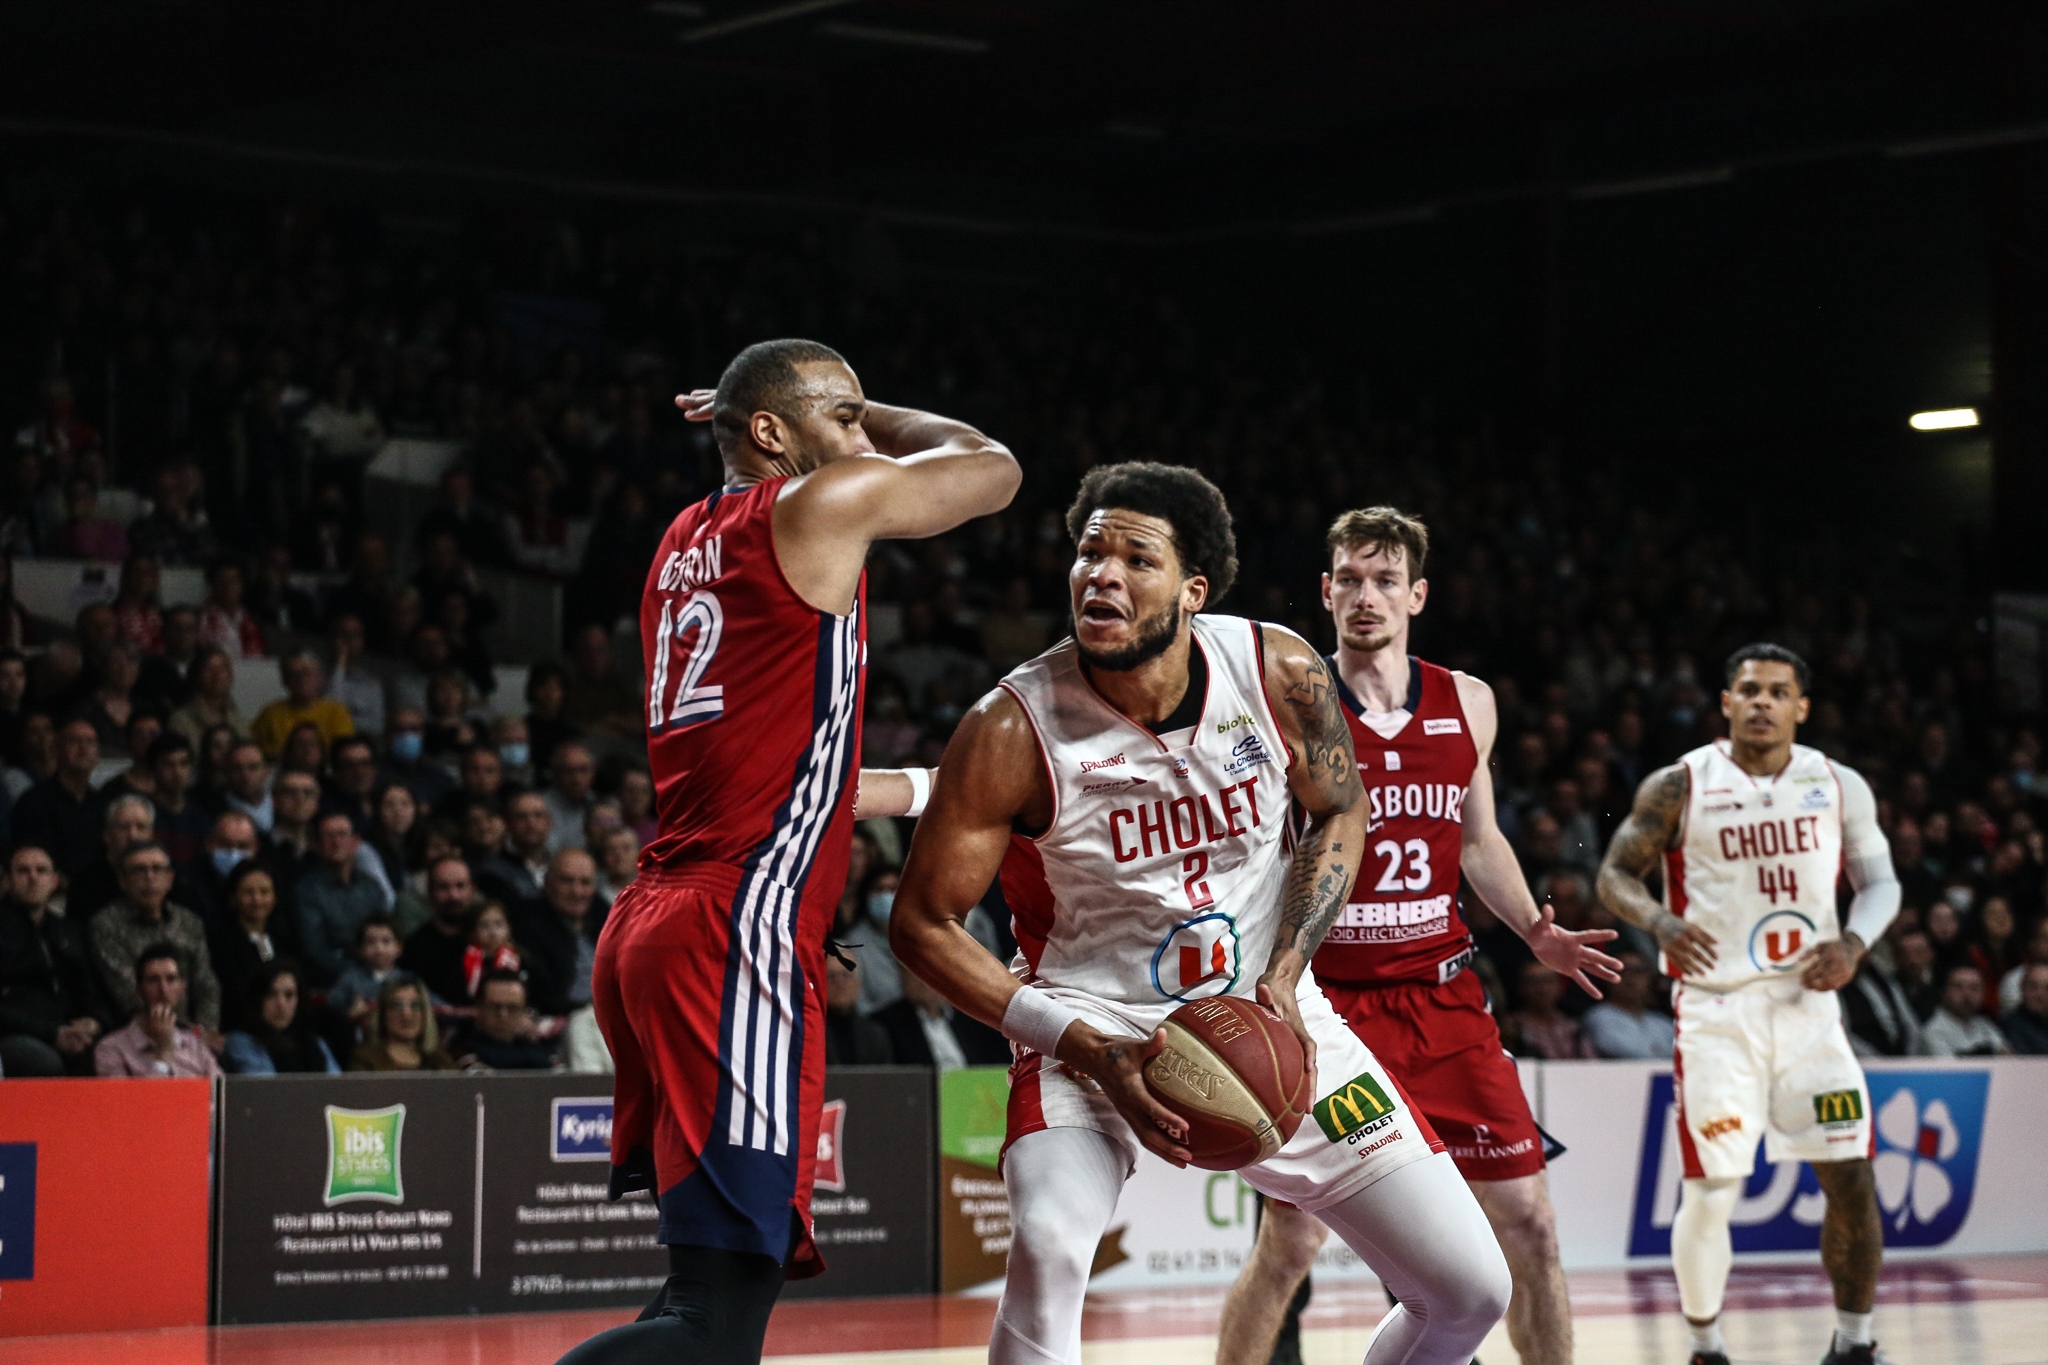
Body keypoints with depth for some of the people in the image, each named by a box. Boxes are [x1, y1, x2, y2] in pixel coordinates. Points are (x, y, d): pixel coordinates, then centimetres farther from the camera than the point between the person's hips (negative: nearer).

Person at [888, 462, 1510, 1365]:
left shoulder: (1281, 674, -14)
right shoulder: (1014, 729, -21)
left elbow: (1338, 814, 5)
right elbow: (923, 924, -14)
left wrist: (1284, 977, -10)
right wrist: (1084, 1049, -23)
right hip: (1096, 1025, -3)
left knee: (1472, 1288, 2)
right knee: (1046, 1248, -33)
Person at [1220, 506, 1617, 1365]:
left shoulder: (1468, 705, 7)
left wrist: (1535, 931, 7)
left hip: (1443, 995, 4)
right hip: (1328, 999, -4)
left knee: (1527, 1222, 4)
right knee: (1290, 1240, -5)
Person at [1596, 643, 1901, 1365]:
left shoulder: (1840, 786, 5)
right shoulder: (1678, 787, -2)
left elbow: (1880, 881, 11)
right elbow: (1615, 875, 1)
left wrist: (1854, 941, -10)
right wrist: (1660, 921, -21)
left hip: (1808, 1003, 3)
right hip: (1717, 1007, -2)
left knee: (1851, 1181, -1)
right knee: (1711, 1193, -6)